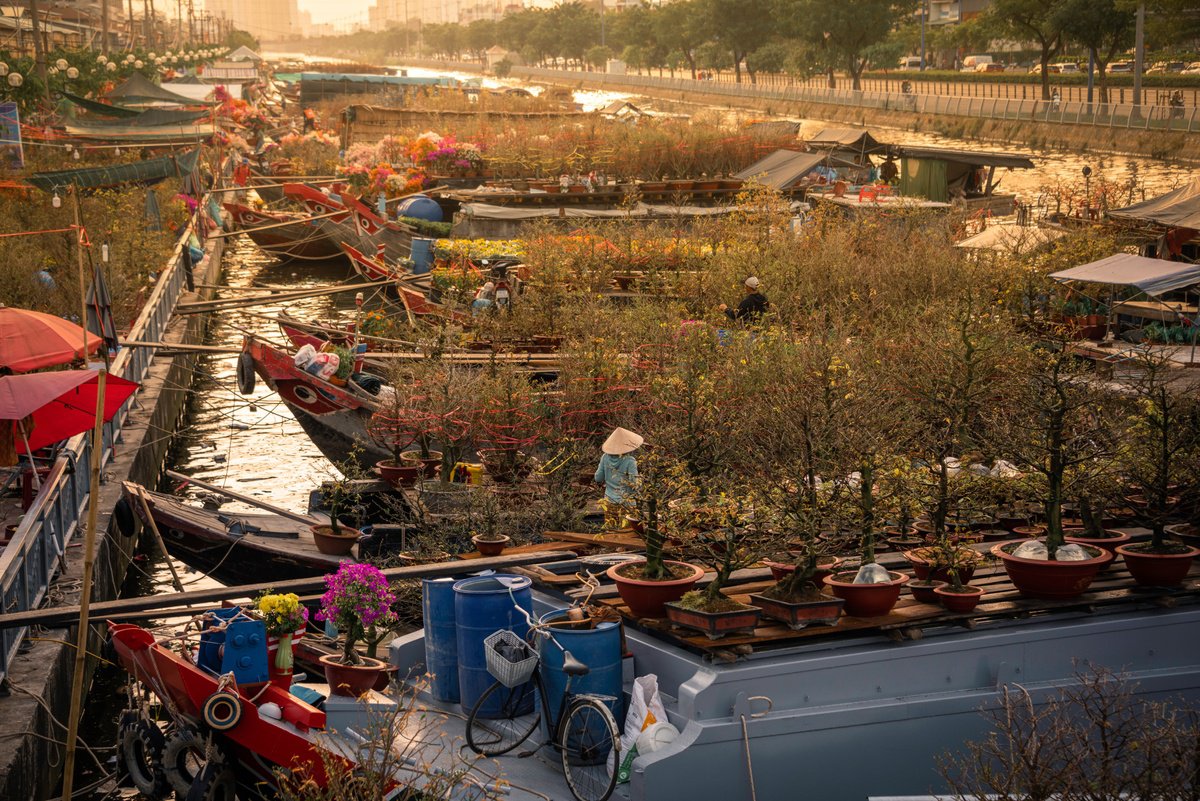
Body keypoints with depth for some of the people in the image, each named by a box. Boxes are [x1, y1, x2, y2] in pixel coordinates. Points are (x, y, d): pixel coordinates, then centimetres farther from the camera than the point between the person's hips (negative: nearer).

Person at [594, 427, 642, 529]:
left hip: (609, 501, 4)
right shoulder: (630, 461, -18)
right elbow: (634, 483, -20)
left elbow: (598, 479, 1)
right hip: (625, 502, -4)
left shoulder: (606, 458, -6)